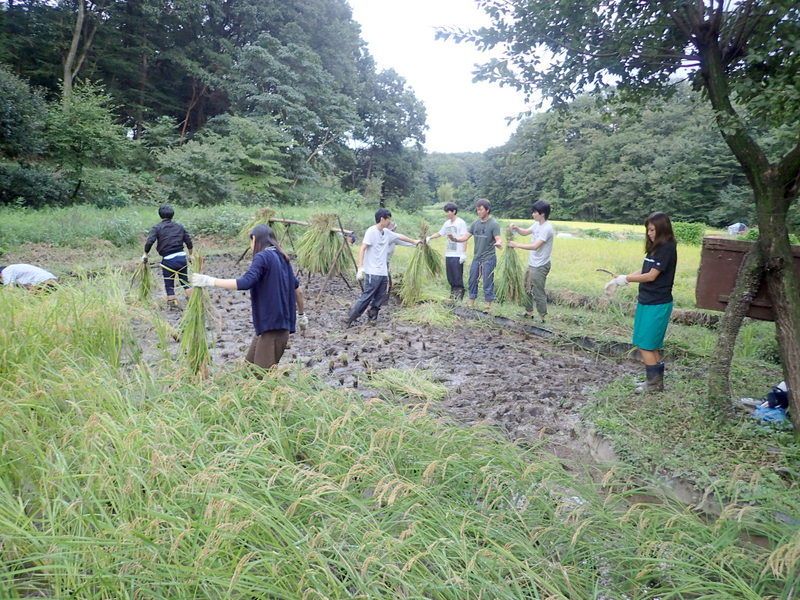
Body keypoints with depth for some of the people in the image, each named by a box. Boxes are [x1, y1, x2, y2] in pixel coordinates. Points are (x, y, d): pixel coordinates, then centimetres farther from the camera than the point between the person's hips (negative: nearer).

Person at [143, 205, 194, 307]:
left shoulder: (157, 227, -1)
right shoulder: (179, 226, 10)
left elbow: (149, 241, -13)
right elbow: (188, 241, 11)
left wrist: (145, 254, 0)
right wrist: (190, 255, 23)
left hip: (168, 260, -3)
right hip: (182, 257, 4)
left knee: (169, 284, 9)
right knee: (185, 281, 18)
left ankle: (172, 301, 12)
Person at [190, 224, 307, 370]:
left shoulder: (262, 257, -10)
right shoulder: (282, 258, 14)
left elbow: (245, 283, -25)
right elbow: (298, 289, 20)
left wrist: (210, 281, -21)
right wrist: (301, 314, 32)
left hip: (272, 324, -9)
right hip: (282, 322, 9)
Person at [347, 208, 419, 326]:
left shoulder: (387, 232, 13)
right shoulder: (371, 231, -10)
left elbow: (400, 236, 30)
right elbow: (362, 249, -14)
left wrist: (414, 241, 44)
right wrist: (360, 268, -22)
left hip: (383, 272, 8)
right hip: (372, 273, -8)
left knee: (380, 297, 8)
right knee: (366, 296, -9)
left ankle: (372, 318, 17)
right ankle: (350, 318, -4)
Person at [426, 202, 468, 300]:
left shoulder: (461, 222, -7)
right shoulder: (447, 223, 13)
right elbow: (440, 233, 24)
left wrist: (464, 253, -14)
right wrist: (429, 238, 8)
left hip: (457, 255, -7)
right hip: (448, 254, 7)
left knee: (458, 277, -5)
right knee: (450, 277, 10)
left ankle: (459, 296, 2)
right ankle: (453, 294, 20)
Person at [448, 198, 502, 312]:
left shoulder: (494, 224, -11)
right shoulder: (475, 223, 6)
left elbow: (498, 239, -18)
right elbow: (465, 237, 5)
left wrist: (498, 243, -42)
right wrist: (455, 238, -14)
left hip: (488, 259, -6)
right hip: (476, 257, 6)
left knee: (488, 283, 0)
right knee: (472, 280, 13)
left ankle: (488, 306, 11)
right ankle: (470, 302, 26)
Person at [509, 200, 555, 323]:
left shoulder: (547, 228, -21)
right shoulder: (537, 224, 7)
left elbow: (535, 246, -27)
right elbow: (526, 232, 22)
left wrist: (516, 245, -23)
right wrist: (516, 228, 1)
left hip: (540, 266, -10)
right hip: (532, 264, 10)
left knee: (538, 293, -2)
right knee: (528, 289, 20)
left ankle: (542, 317, 10)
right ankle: (529, 312, 35)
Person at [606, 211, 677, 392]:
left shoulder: (667, 248, -15)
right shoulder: (656, 248, 12)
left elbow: (651, 276, -17)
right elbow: (643, 272, 13)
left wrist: (626, 279, -9)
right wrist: (619, 279, 4)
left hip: (657, 304, -9)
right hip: (647, 301, 9)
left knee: (645, 345, -4)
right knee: (652, 346, 14)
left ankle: (654, 382, 7)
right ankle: (656, 381, 23)